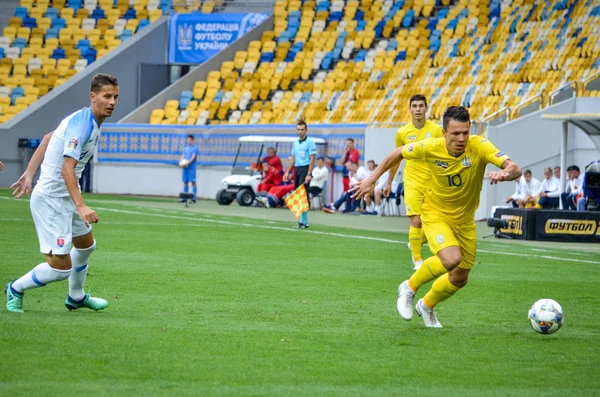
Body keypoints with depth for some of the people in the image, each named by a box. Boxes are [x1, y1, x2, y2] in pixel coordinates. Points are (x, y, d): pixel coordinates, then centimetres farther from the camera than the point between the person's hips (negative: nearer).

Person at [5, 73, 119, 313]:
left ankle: (76, 297, 49)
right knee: (61, 267, -11)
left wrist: (29, 174, 19)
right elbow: (67, 168, -33)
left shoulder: (89, 121, 7)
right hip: (50, 200, -11)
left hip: (66, 198, 11)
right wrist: (81, 206, -42)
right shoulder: (82, 123, -24)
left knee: (86, 244, 29)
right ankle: (16, 289, 13)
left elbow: (48, 139, 18)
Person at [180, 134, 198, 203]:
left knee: (193, 182, -8)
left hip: (191, 167, -6)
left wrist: (187, 163, -22)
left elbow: (193, 157, -11)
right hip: (184, 167, 6)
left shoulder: (195, 148, -2)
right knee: (185, 182, 7)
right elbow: (183, 156, 13)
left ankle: (194, 198, -9)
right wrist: (181, 162, -7)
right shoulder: (185, 147, 16)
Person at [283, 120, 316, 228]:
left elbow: (312, 159, -11)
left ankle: (304, 222, -13)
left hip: (305, 169, -7)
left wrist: (309, 174, -19)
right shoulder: (295, 143, 16)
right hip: (297, 170, 7)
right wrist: (288, 172, 15)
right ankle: (302, 220, 9)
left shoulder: (310, 142, -6)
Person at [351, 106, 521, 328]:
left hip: (464, 220, 3)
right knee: (452, 258, -30)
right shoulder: (431, 148, -22)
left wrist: (506, 173, -58)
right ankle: (410, 288, -3)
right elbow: (399, 153, -1)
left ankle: (427, 306, 43)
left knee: (460, 278, 12)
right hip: (435, 214, -3)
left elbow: (514, 168, -34)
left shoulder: (479, 146, -24)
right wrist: (372, 179, 1)